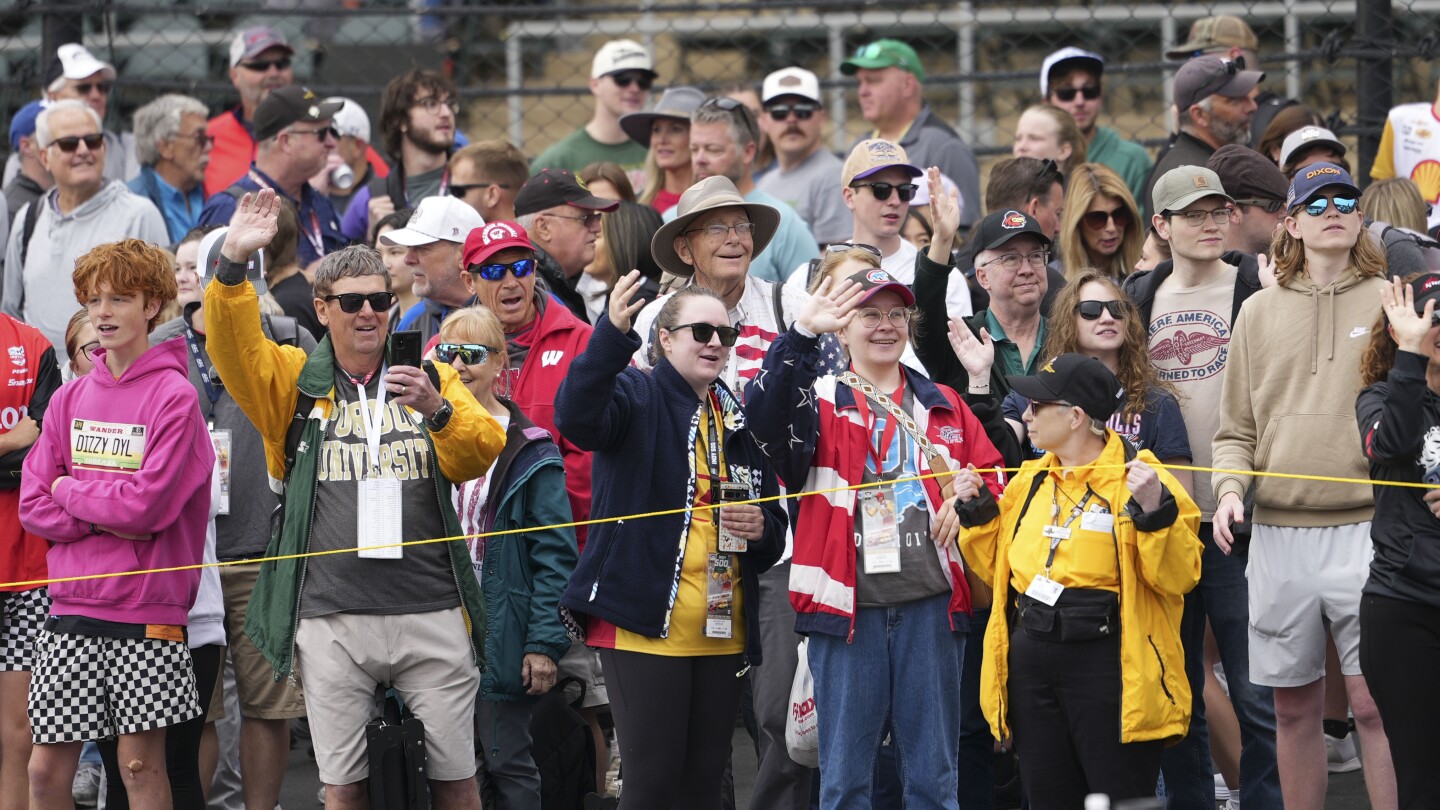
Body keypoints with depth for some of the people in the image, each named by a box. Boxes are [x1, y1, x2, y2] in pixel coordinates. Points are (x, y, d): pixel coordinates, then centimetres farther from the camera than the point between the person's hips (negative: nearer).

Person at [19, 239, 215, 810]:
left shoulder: (173, 398, -5)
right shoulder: (70, 399, 11)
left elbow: (149, 505, -15)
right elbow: (33, 506, 4)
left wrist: (69, 490, -2)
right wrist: (109, 518, -10)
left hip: (146, 611, -4)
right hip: (72, 609, 4)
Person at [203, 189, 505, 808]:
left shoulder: (431, 378, 12)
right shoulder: (297, 381, 10)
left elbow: (480, 454, -2)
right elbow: (233, 349, -8)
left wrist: (438, 410, -22)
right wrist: (233, 262, -22)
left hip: (431, 611, 1)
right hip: (333, 617, -1)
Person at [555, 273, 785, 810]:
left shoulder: (740, 422, 17)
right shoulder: (637, 398, -2)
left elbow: (776, 520, 26)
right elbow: (577, 418, -26)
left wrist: (763, 529, -1)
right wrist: (612, 334, -41)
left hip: (722, 633, 6)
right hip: (646, 624, -6)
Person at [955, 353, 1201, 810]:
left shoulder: (1138, 477, -7)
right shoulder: (1030, 481, 14)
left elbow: (1179, 575, -14)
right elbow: (999, 568, 23)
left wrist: (1154, 512, -27)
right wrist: (977, 511, 12)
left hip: (1106, 665, -7)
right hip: (1031, 665, 7)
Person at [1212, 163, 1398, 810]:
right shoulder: (1260, 312, 13)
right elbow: (1237, 429, 14)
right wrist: (1230, 489, -3)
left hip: (1364, 525, -3)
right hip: (1277, 532, 3)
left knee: (1374, 702, -8)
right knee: (1294, 708, 8)